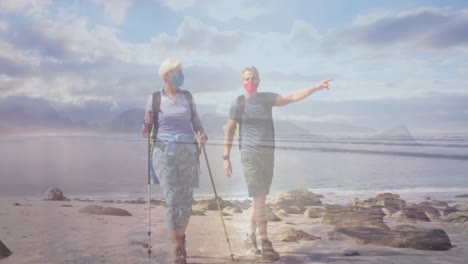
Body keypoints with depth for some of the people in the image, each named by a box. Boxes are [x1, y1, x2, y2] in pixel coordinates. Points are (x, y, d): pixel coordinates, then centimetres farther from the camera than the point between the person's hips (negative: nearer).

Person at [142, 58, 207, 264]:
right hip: (164, 152, -2)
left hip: (188, 152, 2)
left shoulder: (187, 96, 10)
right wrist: (146, 127, -15)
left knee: (186, 199, 4)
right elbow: (147, 131, 8)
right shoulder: (154, 99, 5)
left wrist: (202, 136, -9)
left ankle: (180, 237, 29)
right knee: (172, 199, -8)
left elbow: (196, 122, 12)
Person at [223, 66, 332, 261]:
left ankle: (251, 236, 25)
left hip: (268, 153, 5)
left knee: (260, 199, 10)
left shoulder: (267, 98, 9)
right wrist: (226, 158, -3)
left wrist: (317, 87, -4)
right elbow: (229, 131, 1)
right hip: (250, 154, -4)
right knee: (259, 198, -11)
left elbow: (294, 97, 5)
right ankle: (265, 243, -7)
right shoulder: (238, 103, -1)